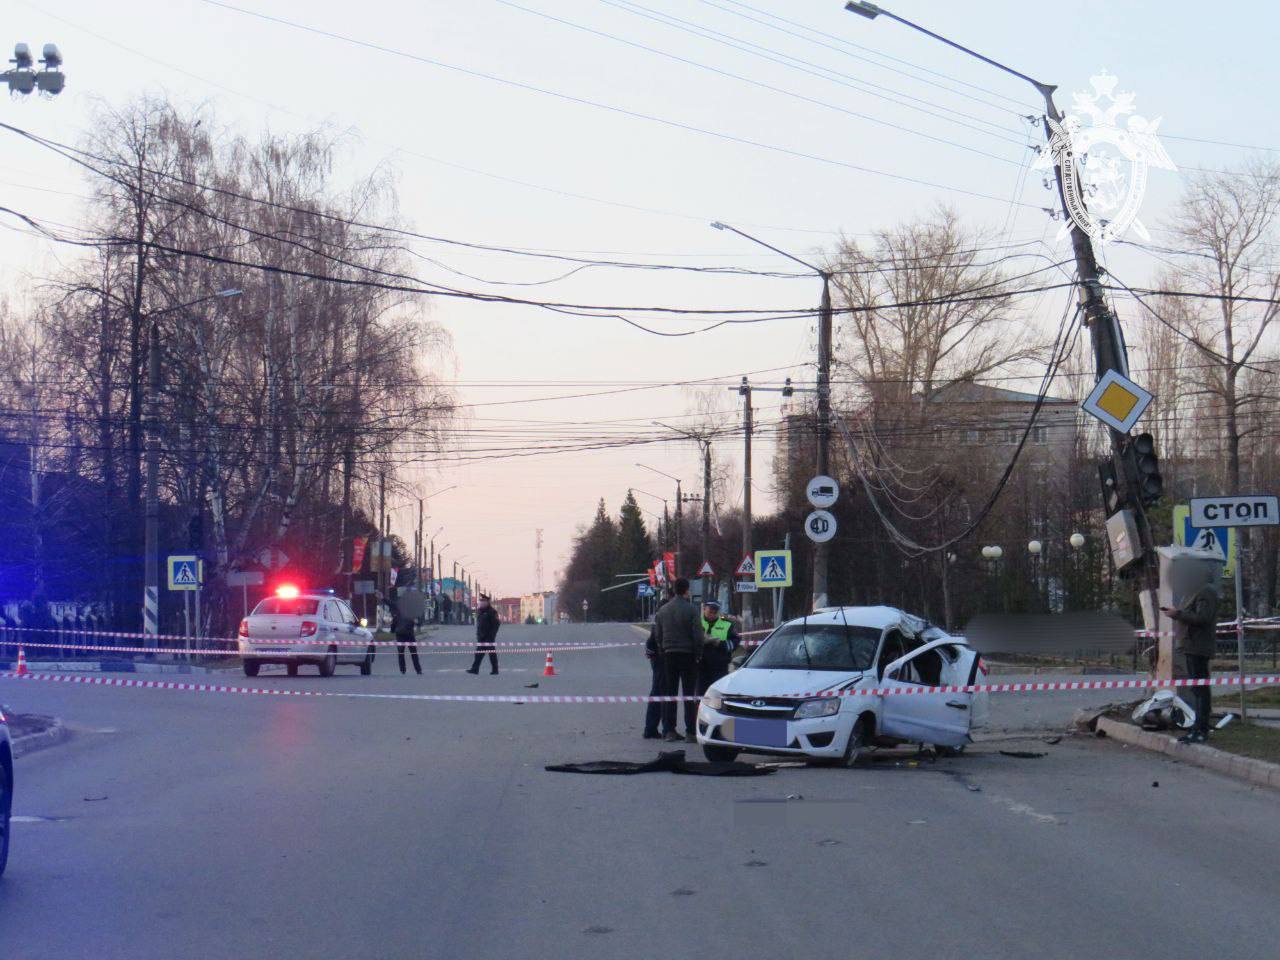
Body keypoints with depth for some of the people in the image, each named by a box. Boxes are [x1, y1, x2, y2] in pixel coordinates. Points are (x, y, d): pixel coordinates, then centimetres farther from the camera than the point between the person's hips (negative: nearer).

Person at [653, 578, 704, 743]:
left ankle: (668, 730, 9)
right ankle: (691, 732, -3)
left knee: (669, 693, 9)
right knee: (689, 694, 0)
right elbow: (698, 635, -13)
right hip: (687, 655, -4)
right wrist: (698, 655, -2)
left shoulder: (662, 610, 6)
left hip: (668, 655, 4)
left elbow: (657, 635, 10)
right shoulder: (691, 610, -10)